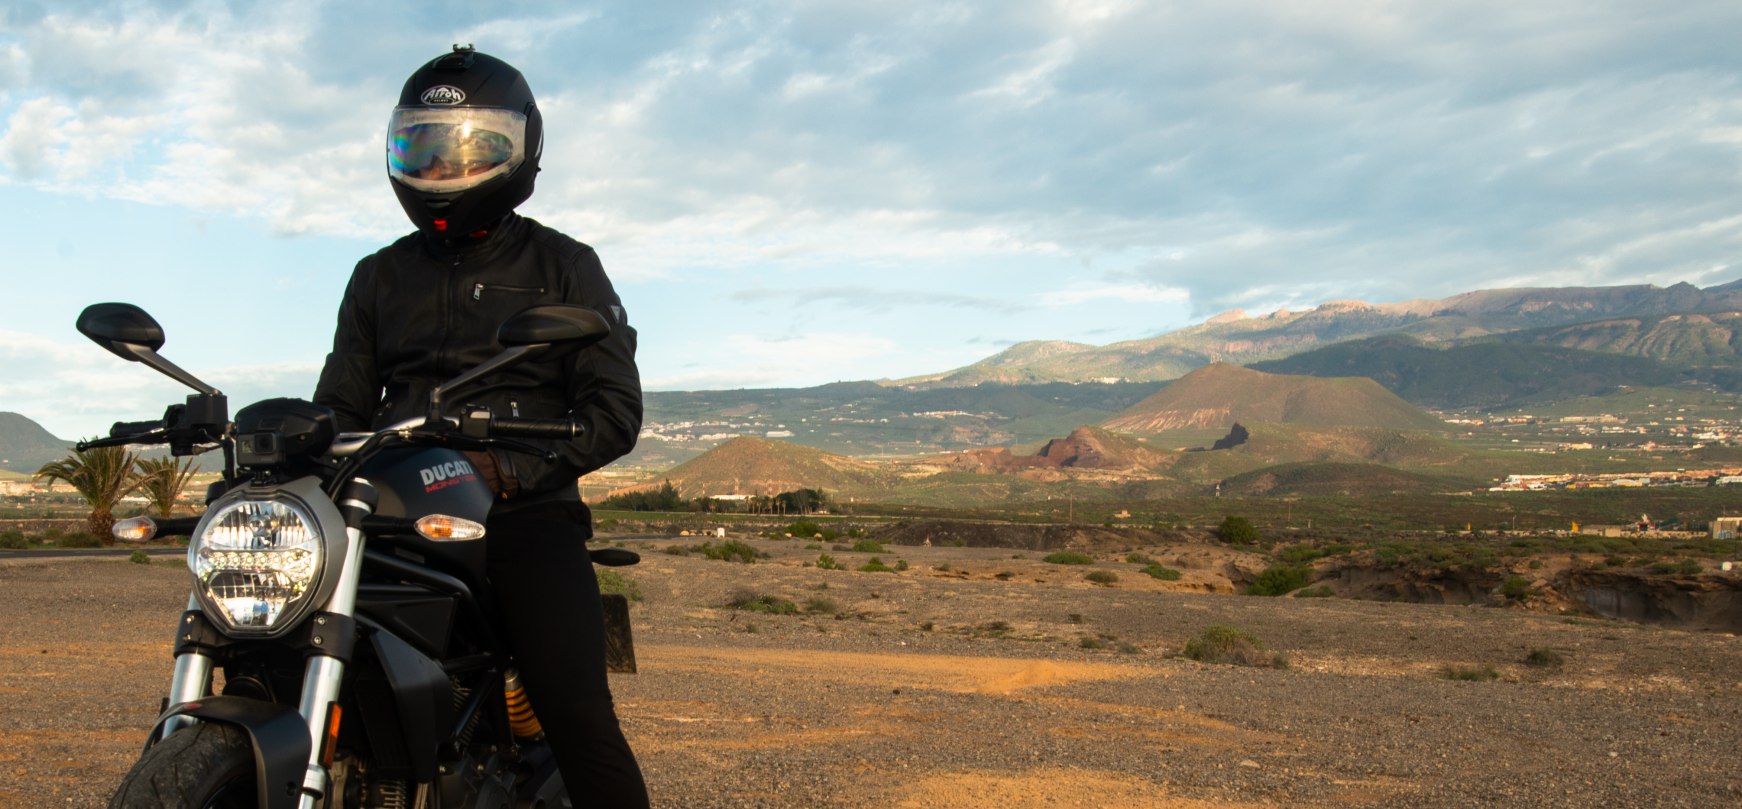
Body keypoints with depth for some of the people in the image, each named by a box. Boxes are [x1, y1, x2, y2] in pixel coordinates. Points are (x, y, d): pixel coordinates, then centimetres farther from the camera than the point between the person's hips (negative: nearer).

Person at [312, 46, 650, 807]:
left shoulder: (562, 266, 10)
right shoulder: (379, 276, 22)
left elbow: (615, 409, 0)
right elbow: (342, 403, 20)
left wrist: (512, 470, -16)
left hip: (525, 515, -4)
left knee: (579, 721, -22)